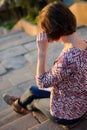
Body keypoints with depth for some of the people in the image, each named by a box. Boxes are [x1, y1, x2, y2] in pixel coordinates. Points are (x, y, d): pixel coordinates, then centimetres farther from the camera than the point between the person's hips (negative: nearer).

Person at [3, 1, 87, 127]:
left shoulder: (67, 58, -40)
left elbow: (42, 82, -22)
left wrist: (42, 51, -24)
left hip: (66, 114, -6)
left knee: (34, 99, 24)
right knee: (33, 90, 23)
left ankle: (19, 104, 59)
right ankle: (20, 103, 56)